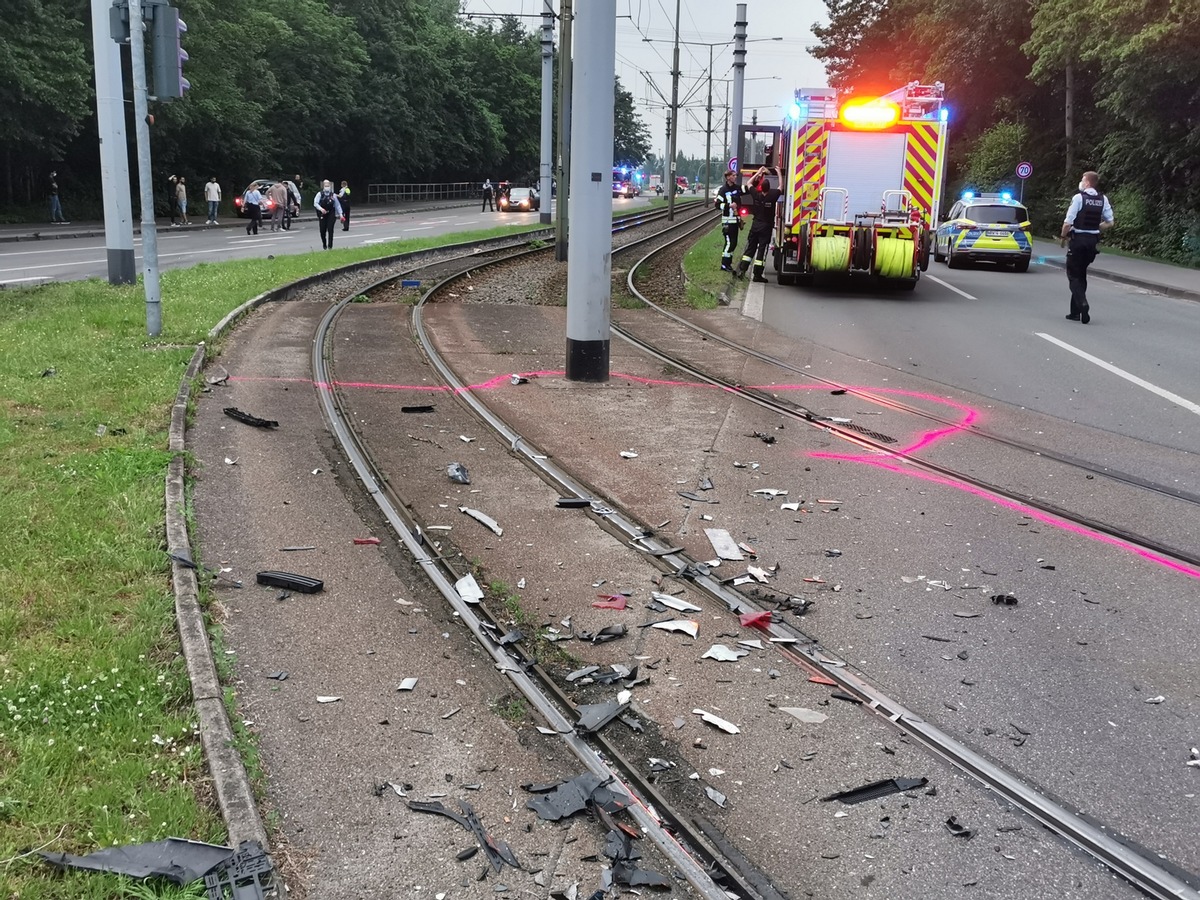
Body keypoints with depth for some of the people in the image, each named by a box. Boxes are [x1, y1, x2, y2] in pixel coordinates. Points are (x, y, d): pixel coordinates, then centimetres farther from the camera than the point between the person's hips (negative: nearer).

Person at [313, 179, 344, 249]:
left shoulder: (333, 195, 4)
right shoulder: (320, 194, 1)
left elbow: (337, 205, 7)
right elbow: (315, 203, -8)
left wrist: (340, 214, 2)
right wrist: (321, 209, -26)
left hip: (331, 214, 0)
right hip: (322, 214, 0)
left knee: (330, 230, -8)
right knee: (323, 230, 4)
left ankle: (330, 246, -1)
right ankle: (324, 244, 25)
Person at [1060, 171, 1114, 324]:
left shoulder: (1079, 198, -13)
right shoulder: (1103, 200, 4)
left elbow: (1068, 223, -16)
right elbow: (1109, 223, 6)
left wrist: (1063, 237, -1)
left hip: (1077, 239, -6)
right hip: (1093, 240, 6)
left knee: (1073, 274, 1)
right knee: (1082, 274, 15)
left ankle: (1082, 304, -21)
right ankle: (1075, 312, 18)